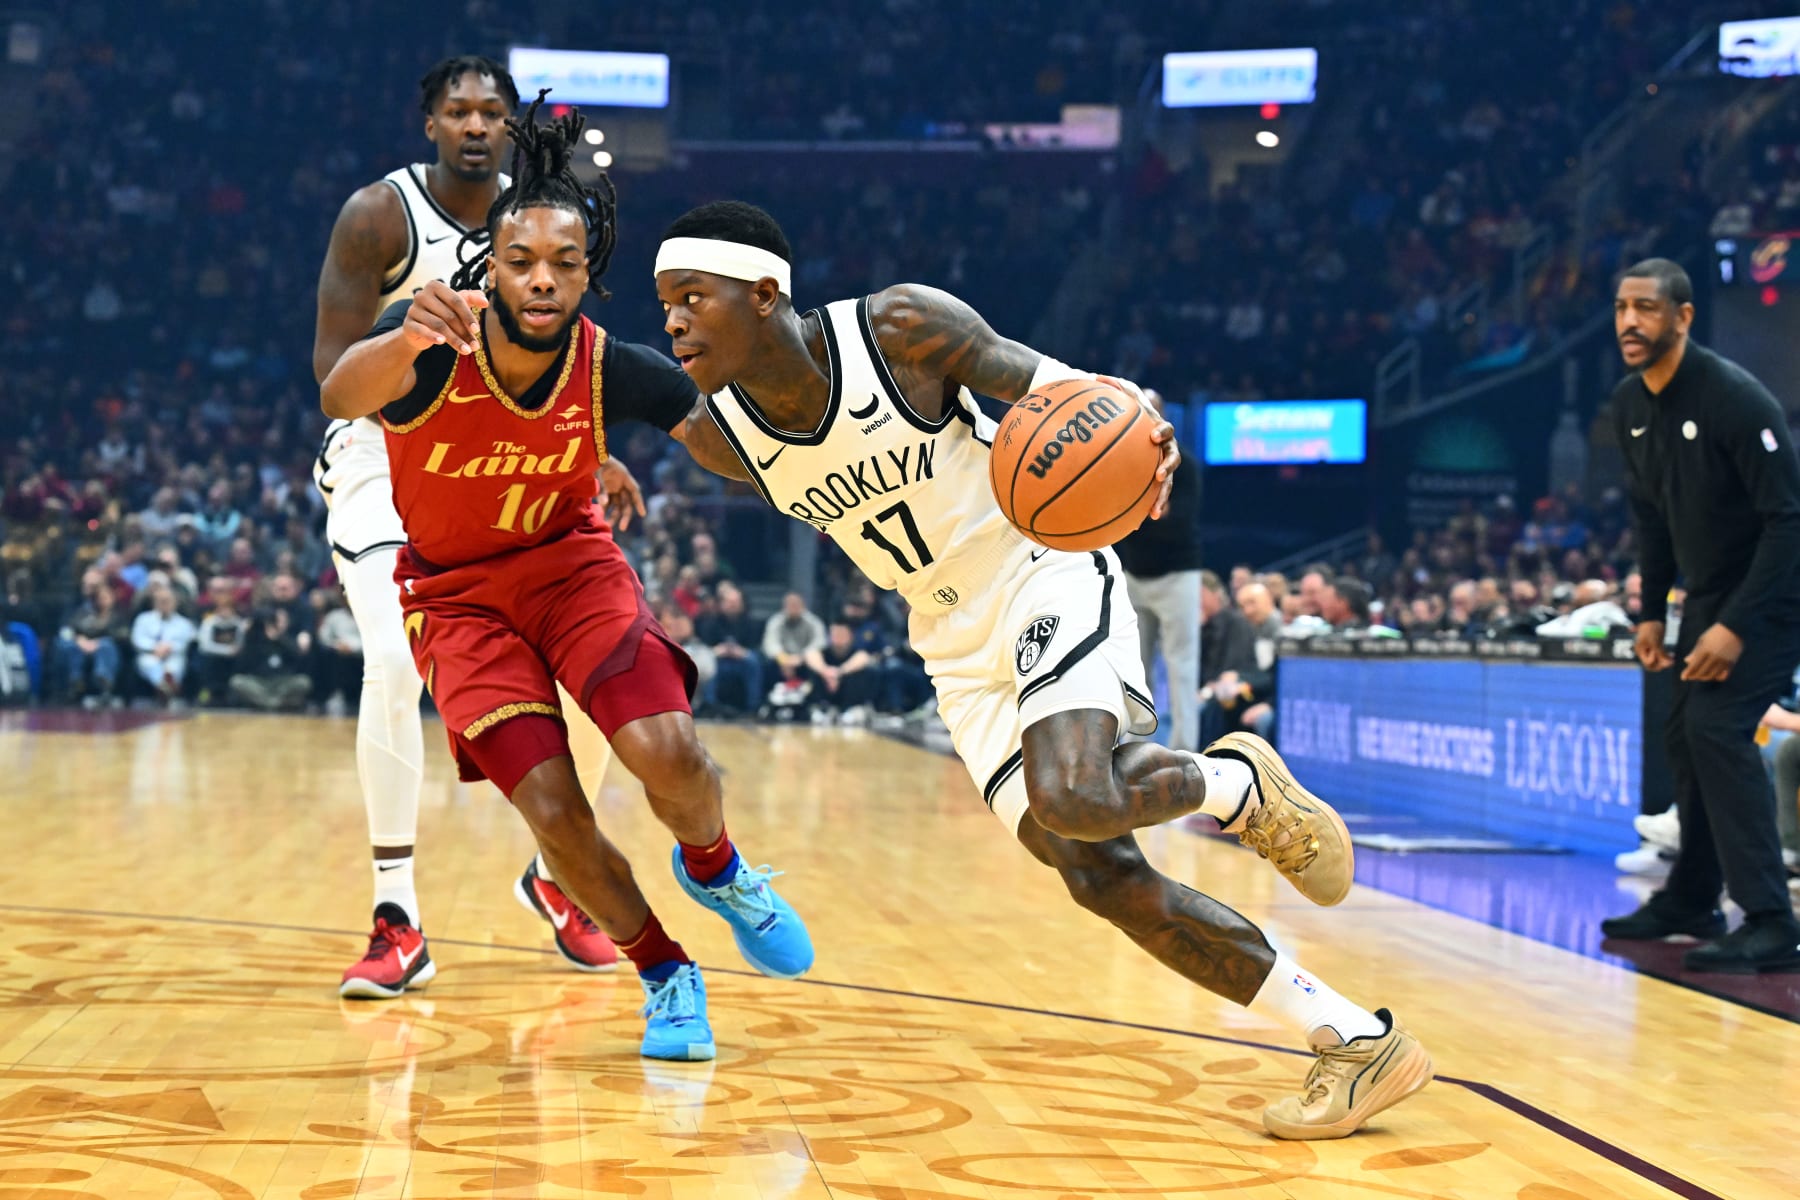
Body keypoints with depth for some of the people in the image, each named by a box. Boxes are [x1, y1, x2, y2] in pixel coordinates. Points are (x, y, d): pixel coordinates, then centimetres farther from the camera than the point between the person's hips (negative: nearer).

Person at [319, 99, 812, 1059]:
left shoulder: (610, 369, -24)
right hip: (456, 591, -1)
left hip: (570, 559, 1)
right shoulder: (434, 343, -29)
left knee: (663, 748, -22)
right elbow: (341, 399, -52)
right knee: (551, 809, -14)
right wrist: (406, 341, -72)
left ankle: (715, 870, 15)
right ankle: (664, 975, 12)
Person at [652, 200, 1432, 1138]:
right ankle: (1359, 1043, 4)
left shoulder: (901, 327, -20)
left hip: (1045, 575, -5)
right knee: (1099, 876, -5)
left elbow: (1048, 384, -14)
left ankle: (1235, 783, 4)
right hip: (956, 645, 5)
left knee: (1076, 802, -32)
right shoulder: (716, 433, -7)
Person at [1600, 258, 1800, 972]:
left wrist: (1737, 626, -27)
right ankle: (1691, 901, 29)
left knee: (1717, 728, -20)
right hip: (1709, 594, 8)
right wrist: (1652, 611, 8)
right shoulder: (1629, 404, -1)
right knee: (1685, 736, 12)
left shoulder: (1734, 398, -25)